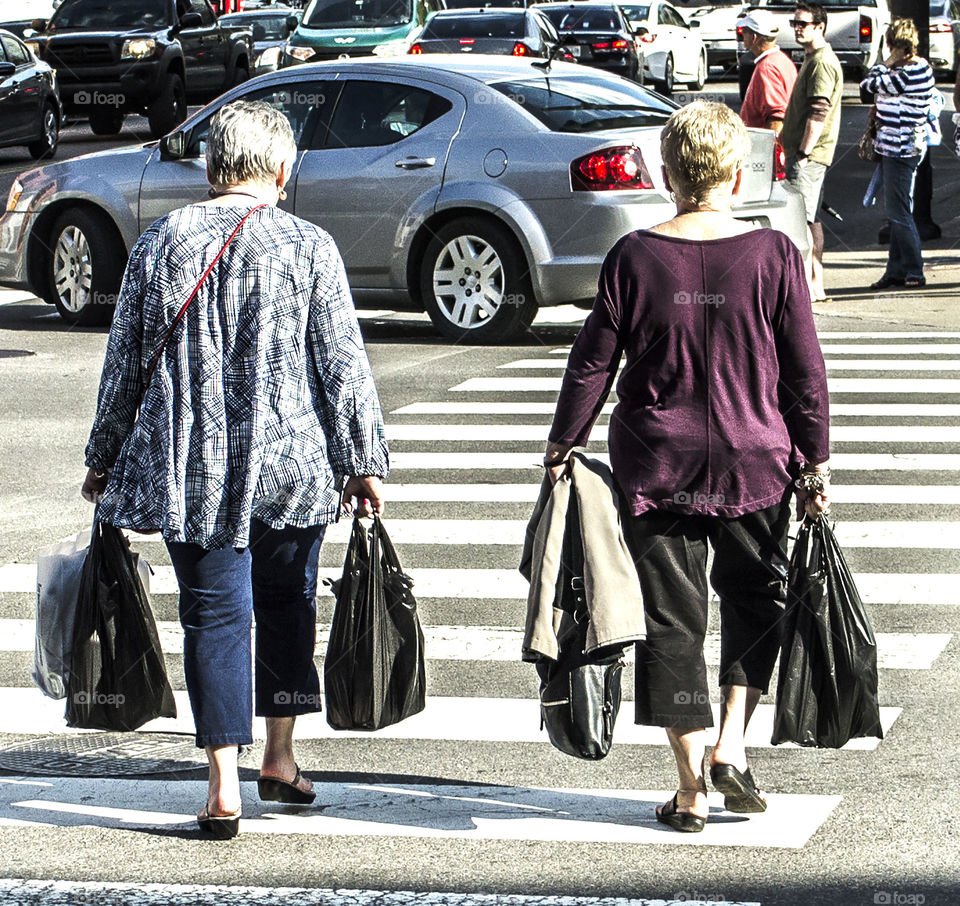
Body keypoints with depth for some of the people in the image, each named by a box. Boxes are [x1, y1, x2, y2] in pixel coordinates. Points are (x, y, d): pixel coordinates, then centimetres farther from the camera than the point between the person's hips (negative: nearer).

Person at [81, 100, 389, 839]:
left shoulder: (161, 244, 0)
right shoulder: (308, 248, -5)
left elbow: (126, 362, 6)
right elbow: (343, 365, -4)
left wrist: (104, 459, 16)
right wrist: (364, 462, 3)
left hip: (191, 468, 0)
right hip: (292, 465, 0)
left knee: (214, 613, 2)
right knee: (287, 603, 17)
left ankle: (225, 785, -4)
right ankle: (281, 758, 26)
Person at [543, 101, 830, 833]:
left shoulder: (635, 257, -6)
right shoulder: (773, 256, -7)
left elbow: (594, 361, -1)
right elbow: (806, 369, -3)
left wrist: (564, 445, 11)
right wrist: (815, 464, 6)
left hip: (655, 465, 0)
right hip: (754, 463, 0)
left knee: (672, 617, 7)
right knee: (755, 600, 19)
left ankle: (691, 786, 7)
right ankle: (731, 745, 4)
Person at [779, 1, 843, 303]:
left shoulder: (822, 63, -14)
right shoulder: (812, 59, 19)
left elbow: (818, 113, -21)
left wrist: (803, 153, -22)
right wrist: (789, 140, 24)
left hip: (809, 155, -11)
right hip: (802, 152, 11)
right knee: (810, 220, 12)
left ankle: (806, 286, -14)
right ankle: (816, 285, 16)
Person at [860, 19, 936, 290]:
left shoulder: (911, 73, -19)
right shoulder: (915, 69, 13)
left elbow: (869, 85, -16)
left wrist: (887, 63, -7)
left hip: (902, 150, -10)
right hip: (893, 148, 10)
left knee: (899, 212, -6)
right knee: (896, 213, 12)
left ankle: (914, 272, -1)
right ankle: (896, 270, 16)